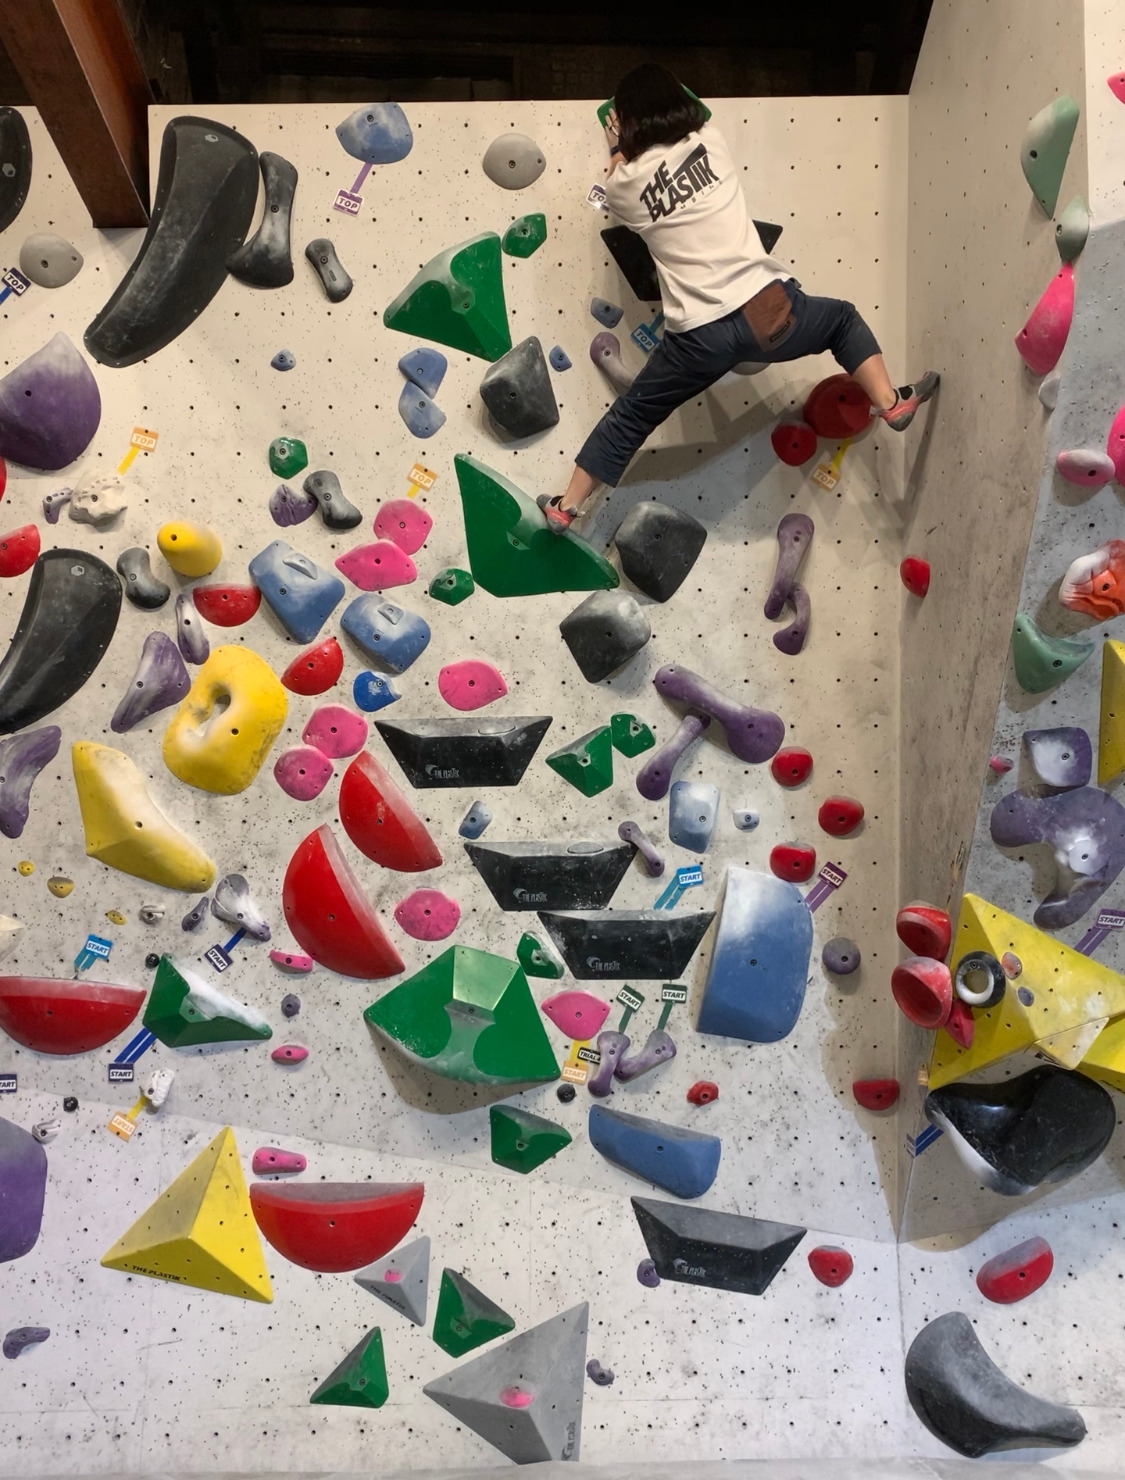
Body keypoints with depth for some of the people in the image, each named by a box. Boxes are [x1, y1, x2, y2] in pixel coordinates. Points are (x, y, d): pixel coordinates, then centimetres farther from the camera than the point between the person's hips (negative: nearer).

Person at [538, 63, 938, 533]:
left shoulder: (624, 182, 5)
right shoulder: (711, 140, 10)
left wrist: (617, 151, 48)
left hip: (700, 337, 0)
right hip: (768, 310, 0)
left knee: (630, 415, 18)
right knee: (843, 319, 30)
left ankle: (565, 507, 22)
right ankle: (890, 402, 22)